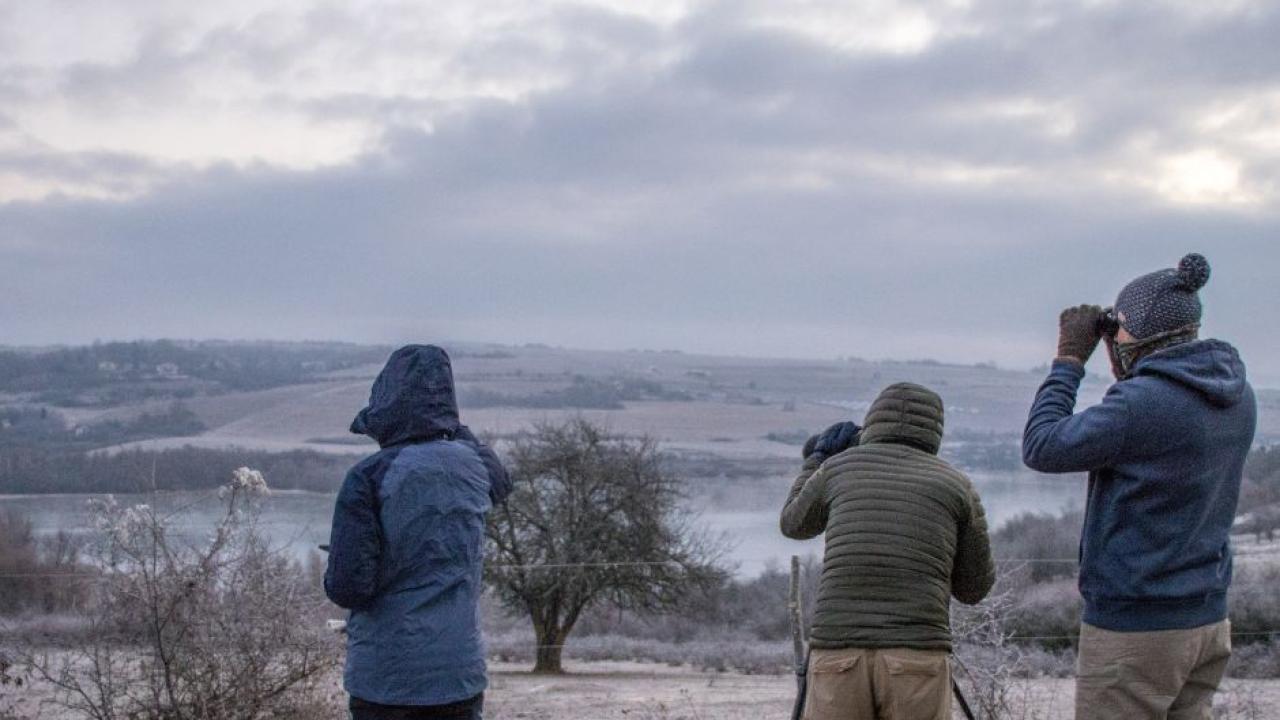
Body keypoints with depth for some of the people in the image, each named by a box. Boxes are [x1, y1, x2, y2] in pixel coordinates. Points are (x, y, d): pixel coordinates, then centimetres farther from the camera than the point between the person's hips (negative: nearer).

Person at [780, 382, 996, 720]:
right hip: (916, 661, -1)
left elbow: (794, 525, 34)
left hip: (840, 658, 1)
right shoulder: (956, 485, 12)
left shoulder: (838, 469, 14)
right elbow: (974, 587, 22)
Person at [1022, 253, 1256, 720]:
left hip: (1134, 628, -8)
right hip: (1208, 620, 8)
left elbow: (1042, 448, -13)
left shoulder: (1143, 402, -22)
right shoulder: (1237, 396, 4)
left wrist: (1069, 360, -5)